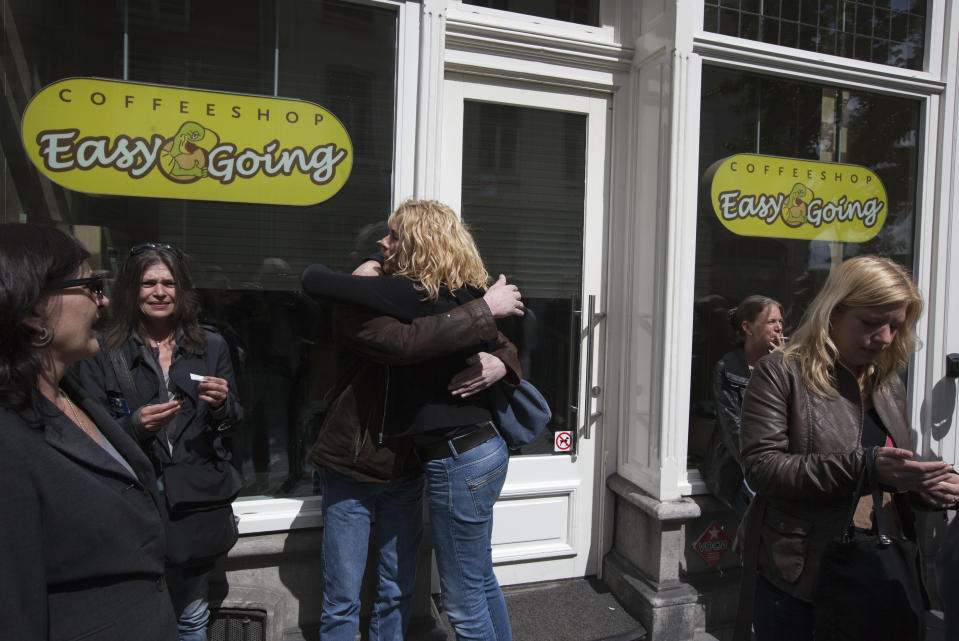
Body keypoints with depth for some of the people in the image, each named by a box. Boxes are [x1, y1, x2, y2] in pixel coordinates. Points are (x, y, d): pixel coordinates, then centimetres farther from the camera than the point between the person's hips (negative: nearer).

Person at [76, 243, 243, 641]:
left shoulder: (211, 346, 5)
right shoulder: (102, 354, -1)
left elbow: (234, 421, 8)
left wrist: (222, 403, -13)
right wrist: (134, 425, -19)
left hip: (198, 501, 2)